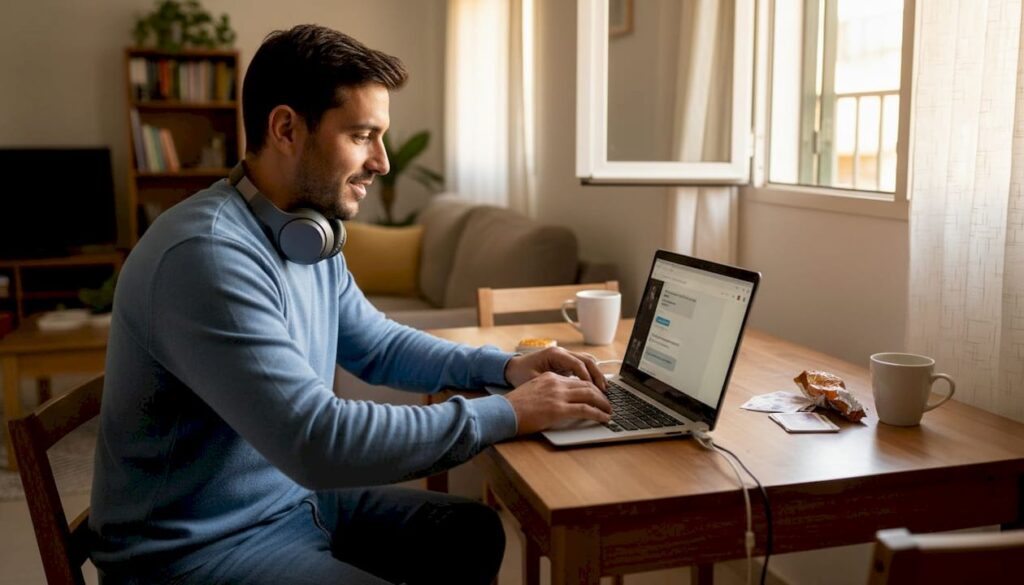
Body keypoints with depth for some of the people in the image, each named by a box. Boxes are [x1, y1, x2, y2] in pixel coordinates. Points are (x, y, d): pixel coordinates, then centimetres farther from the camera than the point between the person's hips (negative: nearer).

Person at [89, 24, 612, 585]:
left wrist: (503, 367, 0)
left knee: (474, 531, 11)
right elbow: (318, 441, -32)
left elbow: (377, 345, 15)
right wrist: (506, 413, -23)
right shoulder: (206, 256, -28)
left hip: (292, 496, 9)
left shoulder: (308, 236, 2)